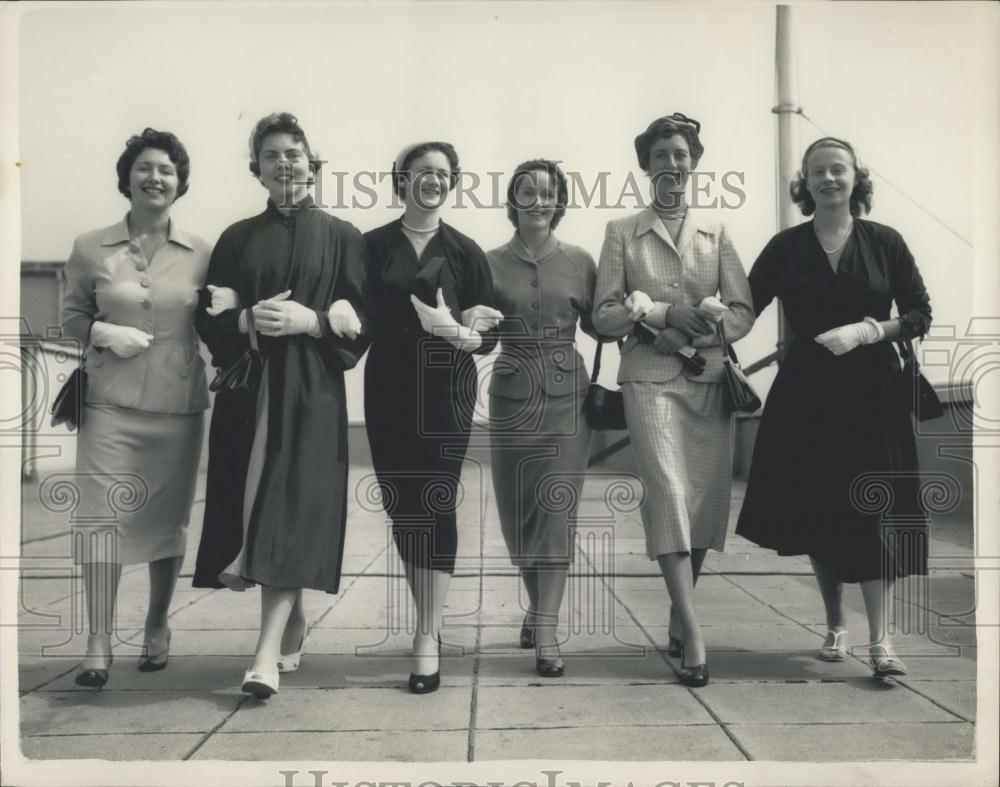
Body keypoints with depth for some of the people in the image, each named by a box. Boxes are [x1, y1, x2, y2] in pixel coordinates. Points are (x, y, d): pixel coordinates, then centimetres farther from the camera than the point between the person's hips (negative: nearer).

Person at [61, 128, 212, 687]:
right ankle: (100, 642, 8)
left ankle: (158, 628, 27)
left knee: (168, 520, 9)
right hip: (112, 405, 0)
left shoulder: (201, 253, 3)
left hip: (179, 407, 1)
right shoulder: (91, 249, 3)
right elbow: (71, 315, 10)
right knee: (103, 518, -4)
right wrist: (99, 332, -9)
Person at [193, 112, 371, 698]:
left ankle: (268, 651, -12)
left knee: (291, 511, -11)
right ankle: (294, 622, 23)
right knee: (254, 507, 4)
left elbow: (361, 319, 0)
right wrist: (249, 320, -12)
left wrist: (310, 321, -16)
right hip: (249, 388, 3)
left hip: (311, 391, -3)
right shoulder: (238, 239, 14)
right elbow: (210, 318, 8)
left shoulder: (341, 237, 7)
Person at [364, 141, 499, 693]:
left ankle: (428, 638, -5)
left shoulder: (464, 250, 6)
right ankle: (428, 618, 23)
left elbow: (489, 331, 3)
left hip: (447, 391, -1)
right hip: (389, 391, 2)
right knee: (401, 506, 6)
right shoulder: (374, 245, 7)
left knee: (436, 505, -7)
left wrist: (464, 335, -19)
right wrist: (428, 321, -12)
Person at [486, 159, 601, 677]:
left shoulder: (579, 262, 5)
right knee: (518, 512, 8)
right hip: (512, 397, 1)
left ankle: (545, 631, -3)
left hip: (566, 397, -1)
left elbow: (599, 325, 8)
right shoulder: (492, 263, 4)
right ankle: (537, 606, 33)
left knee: (556, 510, -6)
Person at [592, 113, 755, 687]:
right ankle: (693, 634, -15)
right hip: (650, 379, -2)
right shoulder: (622, 233, 9)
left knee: (707, 496, 2)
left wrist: (690, 332, -12)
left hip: (711, 379, 3)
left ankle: (679, 612, 23)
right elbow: (604, 317, 3)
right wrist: (664, 313, -13)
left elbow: (744, 312, 6)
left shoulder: (717, 233, 14)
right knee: (669, 490, -16)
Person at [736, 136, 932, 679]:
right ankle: (834, 627, 23)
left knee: (873, 512, -5)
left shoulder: (884, 243, 2)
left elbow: (920, 315, 1)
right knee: (817, 512, 7)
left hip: (871, 393, -1)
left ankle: (879, 639, 3)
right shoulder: (786, 248, 4)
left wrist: (865, 332, -13)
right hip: (807, 394, 1)